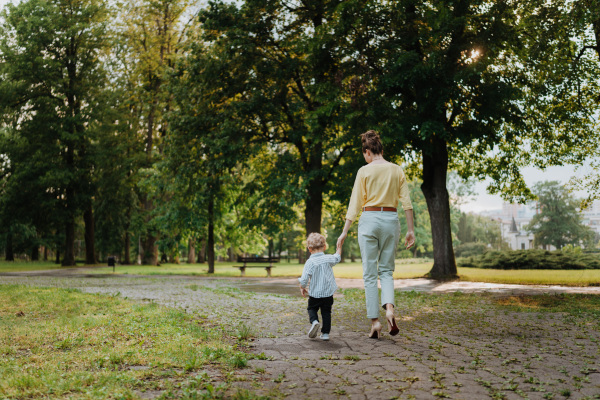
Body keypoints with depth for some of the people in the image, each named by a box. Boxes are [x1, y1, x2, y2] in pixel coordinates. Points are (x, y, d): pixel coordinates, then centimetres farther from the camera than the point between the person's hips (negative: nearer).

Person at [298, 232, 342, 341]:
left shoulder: (310, 262, -14)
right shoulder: (328, 259, -5)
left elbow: (304, 279, -16)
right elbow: (337, 258, 18)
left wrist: (302, 287, 3)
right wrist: (339, 247, 34)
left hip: (314, 294, -2)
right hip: (328, 293, 2)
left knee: (312, 308, 18)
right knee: (326, 312, 13)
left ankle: (314, 321, -9)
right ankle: (325, 333, 12)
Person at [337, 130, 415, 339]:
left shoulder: (364, 171, -3)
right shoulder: (397, 170, 6)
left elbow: (355, 204, -4)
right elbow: (406, 203, 3)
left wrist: (345, 232, -1)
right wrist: (411, 230, 7)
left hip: (369, 220, -3)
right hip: (391, 220, 3)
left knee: (370, 273, 4)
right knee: (386, 270, 13)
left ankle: (375, 322, 0)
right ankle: (389, 309, -13)